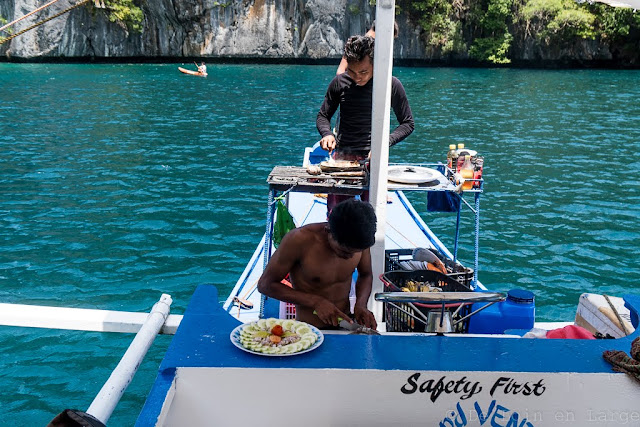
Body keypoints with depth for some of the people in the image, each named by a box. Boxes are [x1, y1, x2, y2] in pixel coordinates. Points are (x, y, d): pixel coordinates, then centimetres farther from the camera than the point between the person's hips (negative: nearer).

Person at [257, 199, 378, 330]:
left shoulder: (358, 239, -9)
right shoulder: (299, 240, -22)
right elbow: (265, 284, -13)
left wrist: (361, 305, -9)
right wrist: (316, 302, -20)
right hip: (308, 330, -3)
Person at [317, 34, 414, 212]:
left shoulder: (392, 85, -2)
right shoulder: (340, 82, 3)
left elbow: (407, 123, 6)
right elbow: (323, 116, 15)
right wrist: (327, 134, -7)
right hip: (343, 156, 2)